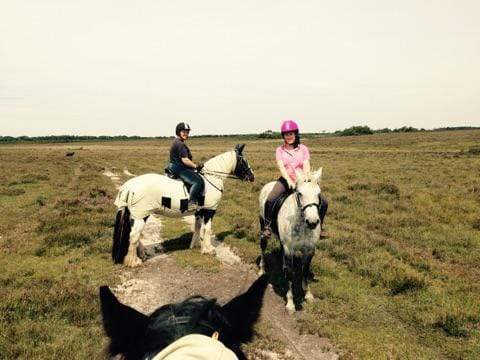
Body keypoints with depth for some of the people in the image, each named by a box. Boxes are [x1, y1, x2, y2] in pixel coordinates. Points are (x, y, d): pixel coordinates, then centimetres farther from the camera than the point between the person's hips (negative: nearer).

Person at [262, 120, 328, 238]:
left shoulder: (303, 149, 6)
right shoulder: (280, 150, 4)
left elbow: (306, 166, -5)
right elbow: (281, 166, -10)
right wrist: (289, 181, -26)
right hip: (286, 180, -1)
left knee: (323, 202, -12)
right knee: (270, 200, -27)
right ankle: (267, 225, -4)